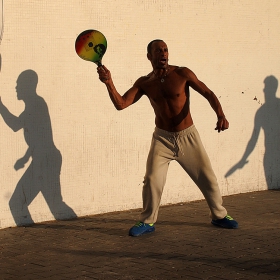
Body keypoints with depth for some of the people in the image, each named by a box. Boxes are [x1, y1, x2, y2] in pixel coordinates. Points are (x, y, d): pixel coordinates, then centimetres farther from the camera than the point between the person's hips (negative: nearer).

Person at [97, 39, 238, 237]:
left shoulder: (182, 74, -10)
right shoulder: (144, 83, -3)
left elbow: (208, 94, -9)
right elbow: (121, 104, -11)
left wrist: (221, 116, -25)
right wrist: (109, 83, -27)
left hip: (188, 136, -1)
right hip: (162, 138, 1)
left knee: (207, 177, 4)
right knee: (152, 180, -11)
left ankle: (219, 216, 26)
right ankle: (147, 222, 8)